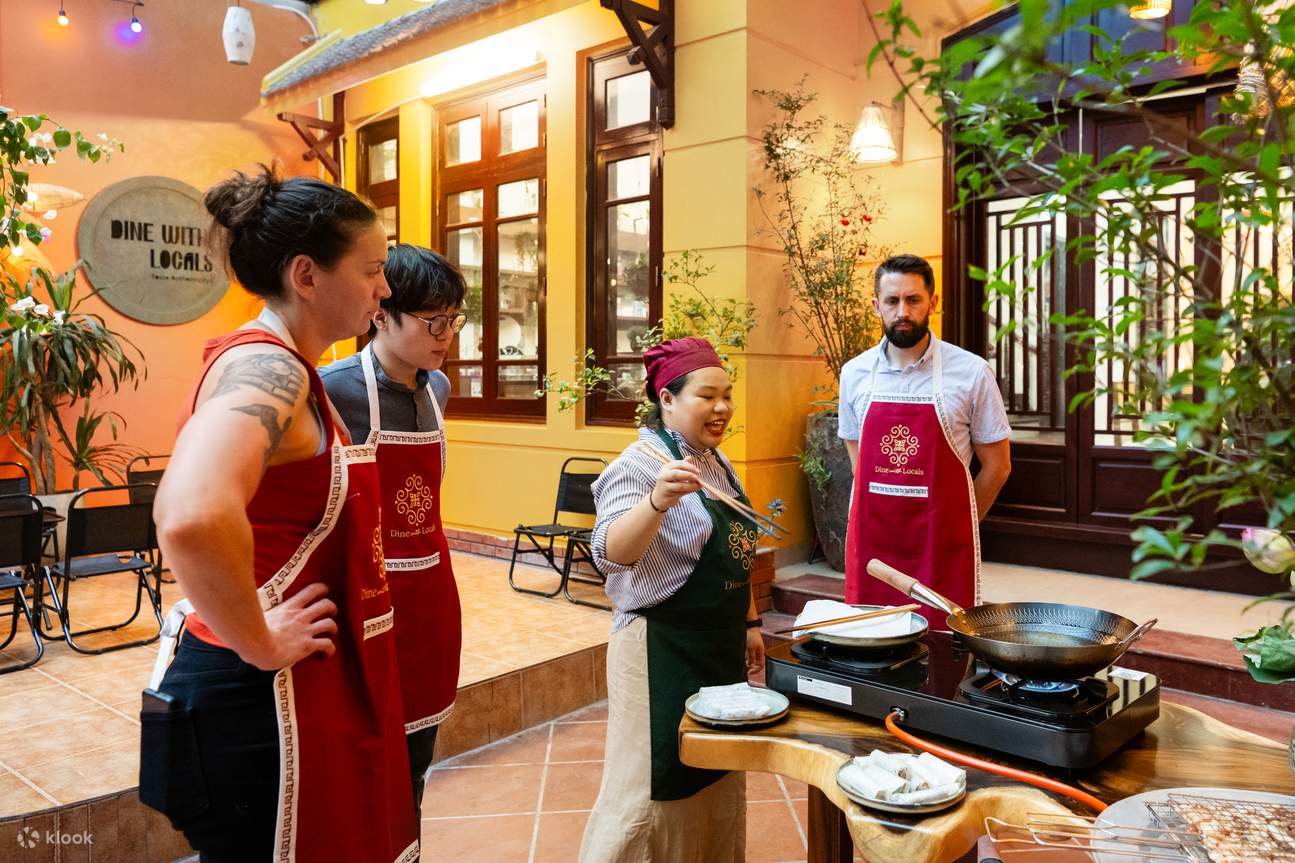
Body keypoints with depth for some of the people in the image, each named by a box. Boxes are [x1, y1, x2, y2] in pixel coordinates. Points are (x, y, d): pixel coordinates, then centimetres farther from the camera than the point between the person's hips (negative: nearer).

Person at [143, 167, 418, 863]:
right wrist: (260, 645, -26)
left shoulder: (280, 365, 9)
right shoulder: (266, 367, -21)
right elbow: (192, 516, -41)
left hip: (311, 695, 9)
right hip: (260, 701, -9)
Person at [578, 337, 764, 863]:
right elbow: (611, 554, -33)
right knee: (659, 789, 1)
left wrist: (749, 623, 18)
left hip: (723, 646, 8)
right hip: (665, 652, -8)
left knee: (718, 779, 20)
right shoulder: (642, 464, -17)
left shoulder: (716, 460, 9)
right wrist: (657, 501, -49)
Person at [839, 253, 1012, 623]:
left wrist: (958, 524, 6)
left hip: (942, 547, -2)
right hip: (871, 540, 3)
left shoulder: (972, 373, -5)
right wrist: (888, 514, 12)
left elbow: (997, 466, 3)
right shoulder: (854, 373, 4)